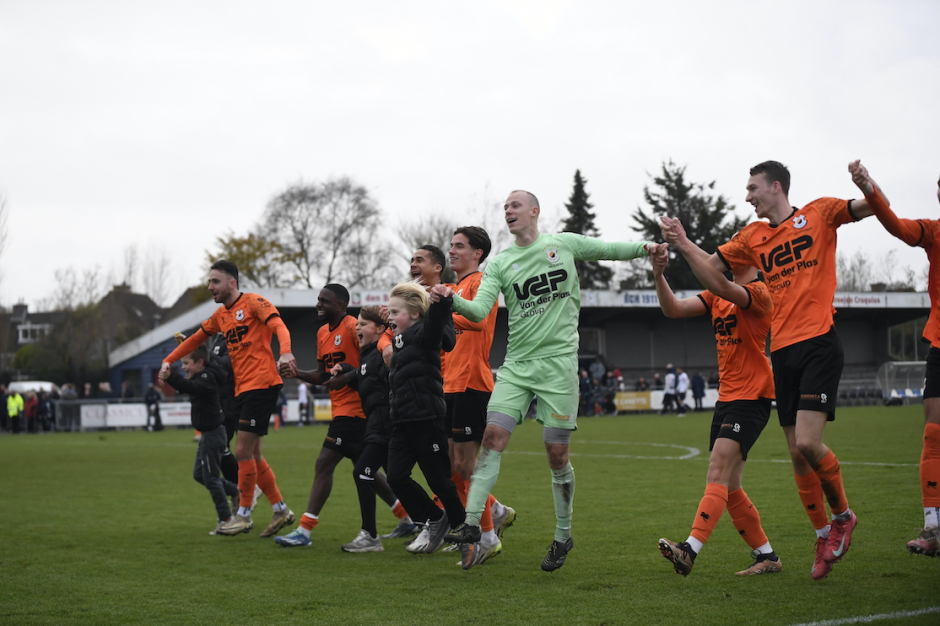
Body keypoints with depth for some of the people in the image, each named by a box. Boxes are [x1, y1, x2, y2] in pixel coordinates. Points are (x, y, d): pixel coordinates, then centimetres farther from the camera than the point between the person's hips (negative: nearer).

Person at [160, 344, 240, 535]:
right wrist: (169, 378, 1)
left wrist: (171, 377, -51)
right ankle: (236, 491, 25)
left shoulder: (207, 378, -19)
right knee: (199, 474, 15)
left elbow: (191, 387, -37)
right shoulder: (199, 377, 14)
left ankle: (225, 518, 1)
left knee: (210, 476, -5)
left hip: (213, 432, -10)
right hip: (208, 433, 10)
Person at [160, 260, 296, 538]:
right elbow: (196, 339, 29)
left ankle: (243, 515, 4)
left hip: (261, 384, -8)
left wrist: (285, 353, -38)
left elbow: (279, 326, -20)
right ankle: (281, 510, 18)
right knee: (252, 455, 9)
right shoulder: (220, 315, 18)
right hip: (242, 388, 8)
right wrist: (168, 361, 21)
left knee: (243, 452, -7)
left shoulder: (253, 302, -6)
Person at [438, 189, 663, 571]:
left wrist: (645, 248, 2)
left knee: (557, 453, 0)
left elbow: (609, 250, 19)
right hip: (516, 364, 2)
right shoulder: (499, 263, 7)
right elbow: (480, 310, -4)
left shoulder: (564, 244, 6)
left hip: (559, 362, -2)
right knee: (493, 435, -13)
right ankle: (472, 522, -10)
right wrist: (451, 299, -23)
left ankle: (563, 536, 15)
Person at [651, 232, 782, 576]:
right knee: (728, 487, 10)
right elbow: (674, 309, 4)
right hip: (727, 397, 9)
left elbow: (720, 287, -30)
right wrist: (659, 275, -14)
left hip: (751, 398, -9)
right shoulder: (718, 296, 15)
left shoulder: (759, 292, -10)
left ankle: (690, 550, -32)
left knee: (718, 474, -21)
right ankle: (767, 556, 21)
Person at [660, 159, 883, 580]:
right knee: (797, 454, 5)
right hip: (782, 351, 6)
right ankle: (824, 537, 20)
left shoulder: (819, 213, 5)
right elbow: (710, 266, 20)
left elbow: (874, 208, -1)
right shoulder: (753, 237, 17)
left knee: (808, 442, -17)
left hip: (818, 344, -5)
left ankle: (842, 515, 10)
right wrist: (682, 244, 2)